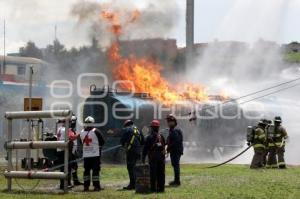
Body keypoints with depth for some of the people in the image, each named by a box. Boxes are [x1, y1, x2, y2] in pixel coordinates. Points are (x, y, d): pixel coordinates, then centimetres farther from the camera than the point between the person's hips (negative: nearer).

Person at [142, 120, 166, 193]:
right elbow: (164, 146, 10)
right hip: (161, 157, 4)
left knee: (153, 173, -1)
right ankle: (161, 187, 9)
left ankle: (153, 188, -3)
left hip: (153, 157, -4)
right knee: (161, 173, 8)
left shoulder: (149, 137, -9)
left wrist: (143, 157, -2)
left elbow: (146, 148, -8)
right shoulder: (161, 137, 5)